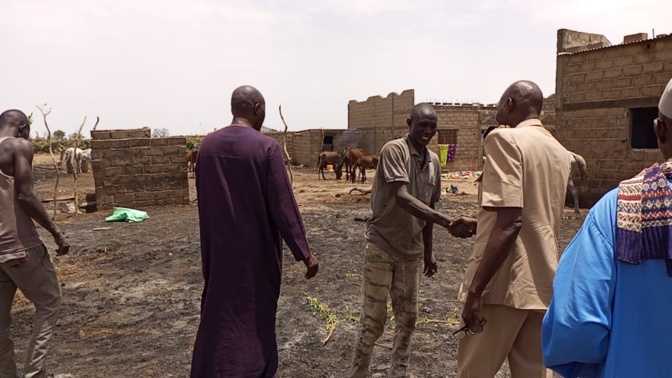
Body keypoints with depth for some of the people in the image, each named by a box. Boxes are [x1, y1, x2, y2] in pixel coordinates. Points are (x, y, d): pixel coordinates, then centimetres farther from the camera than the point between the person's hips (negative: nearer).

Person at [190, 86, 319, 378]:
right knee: (255, 315, 13)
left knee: (220, 315, 17)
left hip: (219, 249, 5)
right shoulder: (266, 147, -17)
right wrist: (304, 252, -9)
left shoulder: (207, 145, -1)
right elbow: (283, 205, -17)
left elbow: (203, 199, 8)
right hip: (257, 250, -4)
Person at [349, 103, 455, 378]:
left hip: (412, 250, 7)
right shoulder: (394, 150, -16)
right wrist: (446, 221, -40)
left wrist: (428, 251, 17)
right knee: (373, 320, 1)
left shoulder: (434, 161, 6)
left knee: (407, 317, 14)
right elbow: (402, 198, -29)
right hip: (382, 246, -6)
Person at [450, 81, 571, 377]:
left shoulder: (505, 138, -11)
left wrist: (476, 288, -19)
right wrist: (479, 224, 31)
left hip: (505, 283, -8)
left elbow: (509, 222, -21)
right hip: (543, 284, 8)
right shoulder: (559, 152, 14)